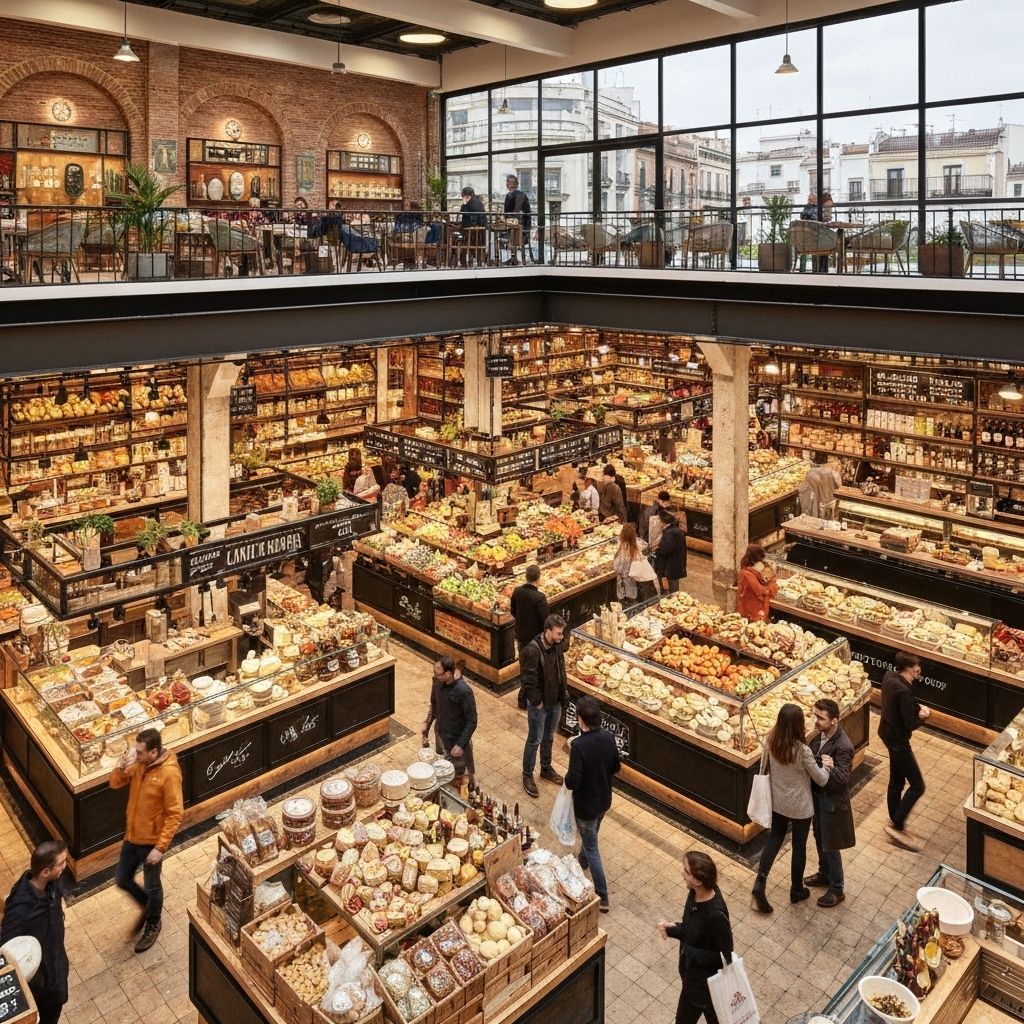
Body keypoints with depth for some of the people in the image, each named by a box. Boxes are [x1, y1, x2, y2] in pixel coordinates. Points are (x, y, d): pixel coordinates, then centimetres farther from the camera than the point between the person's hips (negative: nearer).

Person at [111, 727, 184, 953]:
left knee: (152, 887, 13)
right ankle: (147, 906, 48)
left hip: (151, 842, -7)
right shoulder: (139, 765, -6)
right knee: (122, 880, 21)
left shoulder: (169, 774, -28)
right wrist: (123, 765, -17)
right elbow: (115, 784, 4)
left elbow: (175, 815, -24)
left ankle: (153, 926, 39)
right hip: (132, 837, 7)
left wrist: (160, 848, -24)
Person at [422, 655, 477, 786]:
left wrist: (460, 745, -24)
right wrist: (427, 723, 4)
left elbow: (472, 721, -23)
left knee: (458, 778, 13)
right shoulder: (438, 681, -13)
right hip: (440, 733, 6)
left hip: (456, 739, -6)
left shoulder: (463, 691, -33)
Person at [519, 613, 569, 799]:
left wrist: (563, 694, 7)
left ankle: (546, 769, 41)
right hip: (539, 704, -7)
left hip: (555, 701, 7)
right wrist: (537, 702, -16)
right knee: (534, 740, 8)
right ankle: (527, 775, 25)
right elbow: (528, 681, -24)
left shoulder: (557, 646, -5)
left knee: (549, 738, 23)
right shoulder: (532, 651, -28)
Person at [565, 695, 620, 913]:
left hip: (586, 805, -7)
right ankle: (582, 863, 59)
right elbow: (616, 767, 3)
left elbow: (572, 782, -28)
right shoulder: (608, 737, -11)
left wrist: (568, 776, -7)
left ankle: (602, 898, 17)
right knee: (590, 836, 32)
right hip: (604, 800, 7)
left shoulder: (579, 746, -32)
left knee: (592, 848, 9)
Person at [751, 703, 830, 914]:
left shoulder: (769, 742, -13)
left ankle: (760, 883, 13)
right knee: (799, 846, 17)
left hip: (777, 802, 5)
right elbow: (821, 780, -16)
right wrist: (825, 764, 1)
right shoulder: (802, 750, -29)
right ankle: (796, 890, 36)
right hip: (800, 806, -4)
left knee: (774, 838, 23)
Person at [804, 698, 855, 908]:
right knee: (819, 839, 25)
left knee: (830, 846, 8)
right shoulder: (819, 734, -6)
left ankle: (837, 890, 27)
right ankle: (824, 874, 46)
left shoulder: (843, 746, -29)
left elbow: (842, 778, -32)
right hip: (817, 795, 7)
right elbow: (810, 759, 7)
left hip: (832, 801, -7)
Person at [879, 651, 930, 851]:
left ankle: (895, 823, 33)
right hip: (898, 740, -10)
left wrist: (918, 706, -3)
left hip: (887, 733, 10)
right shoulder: (904, 691, -29)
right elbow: (910, 724, -24)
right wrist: (923, 716, -5)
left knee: (896, 781, 21)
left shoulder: (889, 676, -2)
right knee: (917, 786, 3)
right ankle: (897, 826, 10)